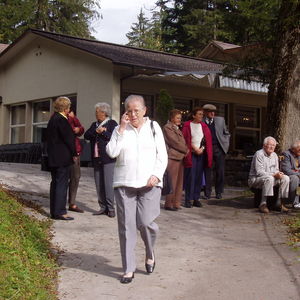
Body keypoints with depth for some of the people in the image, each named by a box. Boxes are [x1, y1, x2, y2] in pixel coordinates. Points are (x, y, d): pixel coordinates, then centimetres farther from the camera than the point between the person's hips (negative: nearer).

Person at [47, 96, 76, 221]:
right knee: (62, 183, -6)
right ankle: (60, 212, -5)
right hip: (63, 157, -10)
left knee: (55, 183, 13)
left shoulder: (53, 118, 13)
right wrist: (74, 154, -4)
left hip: (53, 157, 10)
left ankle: (54, 211, 18)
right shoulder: (61, 120, -15)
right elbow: (68, 138, -15)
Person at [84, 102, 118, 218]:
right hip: (96, 158, 7)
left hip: (108, 158, -6)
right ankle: (103, 207, 14)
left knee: (108, 184, -9)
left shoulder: (112, 123, 0)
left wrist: (103, 132, -12)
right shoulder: (94, 124, 19)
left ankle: (110, 208, -3)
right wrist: (96, 131, -9)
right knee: (99, 184, 7)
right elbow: (86, 135, 5)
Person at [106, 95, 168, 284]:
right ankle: (129, 269, 11)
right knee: (126, 226, 0)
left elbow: (162, 156, 6)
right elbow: (112, 152, -7)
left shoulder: (153, 127, 8)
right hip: (124, 184, 1)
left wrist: (156, 175, -9)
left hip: (149, 183, -1)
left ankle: (150, 254, 21)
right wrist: (122, 128, -9)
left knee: (146, 222, -10)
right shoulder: (120, 129, 8)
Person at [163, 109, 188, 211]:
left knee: (179, 181, 8)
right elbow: (174, 142, -11)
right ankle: (169, 204, -1)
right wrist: (186, 150, -4)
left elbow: (182, 142, 23)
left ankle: (176, 203, 13)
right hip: (172, 157, -9)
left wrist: (186, 150, 5)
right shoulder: (167, 127, -5)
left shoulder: (178, 128, 22)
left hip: (180, 157, 9)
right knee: (172, 182, -7)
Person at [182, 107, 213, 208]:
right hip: (191, 153, -4)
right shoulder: (187, 125, 1)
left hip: (202, 154, 4)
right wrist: (195, 149, -10)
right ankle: (188, 199, -2)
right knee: (190, 176, -6)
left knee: (199, 177, 3)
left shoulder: (204, 126, 12)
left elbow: (207, 140, 8)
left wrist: (201, 149, -6)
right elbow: (186, 140, -4)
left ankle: (196, 198, 8)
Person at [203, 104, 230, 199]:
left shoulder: (220, 120, 11)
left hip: (218, 148, 2)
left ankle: (219, 192, 11)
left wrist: (226, 145, 8)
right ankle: (207, 193, 10)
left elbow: (226, 133, 18)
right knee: (207, 171, 1)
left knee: (220, 171, 0)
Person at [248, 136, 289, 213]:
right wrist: (274, 175, -27)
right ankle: (263, 204, -35)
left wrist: (278, 174, -10)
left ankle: (279, 203, -10)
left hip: (271, 178, 8)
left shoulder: (274, 155, 12)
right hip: (255, 180, -8)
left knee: (286, 178, -12)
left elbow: (276, 170, 15)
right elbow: (259, 172, -21)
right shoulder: (259, 154, -14)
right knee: (269, 178, -38)